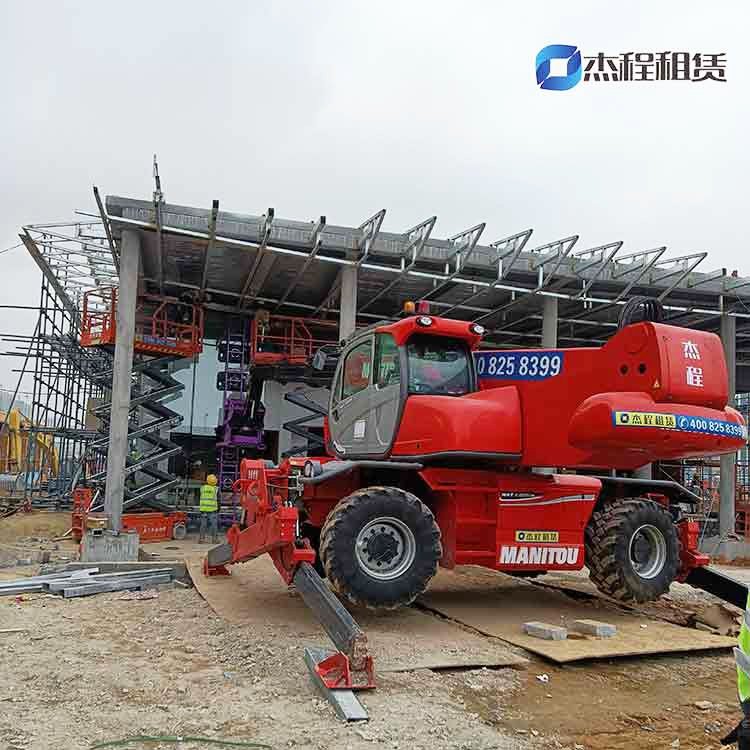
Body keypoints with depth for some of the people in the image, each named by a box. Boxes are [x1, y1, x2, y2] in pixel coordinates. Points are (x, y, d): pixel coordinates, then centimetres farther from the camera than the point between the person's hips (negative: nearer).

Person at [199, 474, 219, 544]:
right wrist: (218, 509, 11)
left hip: (203, 509, 3)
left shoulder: (202, 488, 5)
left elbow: (201, 498, 15)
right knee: (214, 525, 3)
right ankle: (214, 539, 3)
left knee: (203, 525, 8)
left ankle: (201, 539, 8)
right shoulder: (216, 489, -3)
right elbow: (218, 500, 1)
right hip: (213, 509, -3)